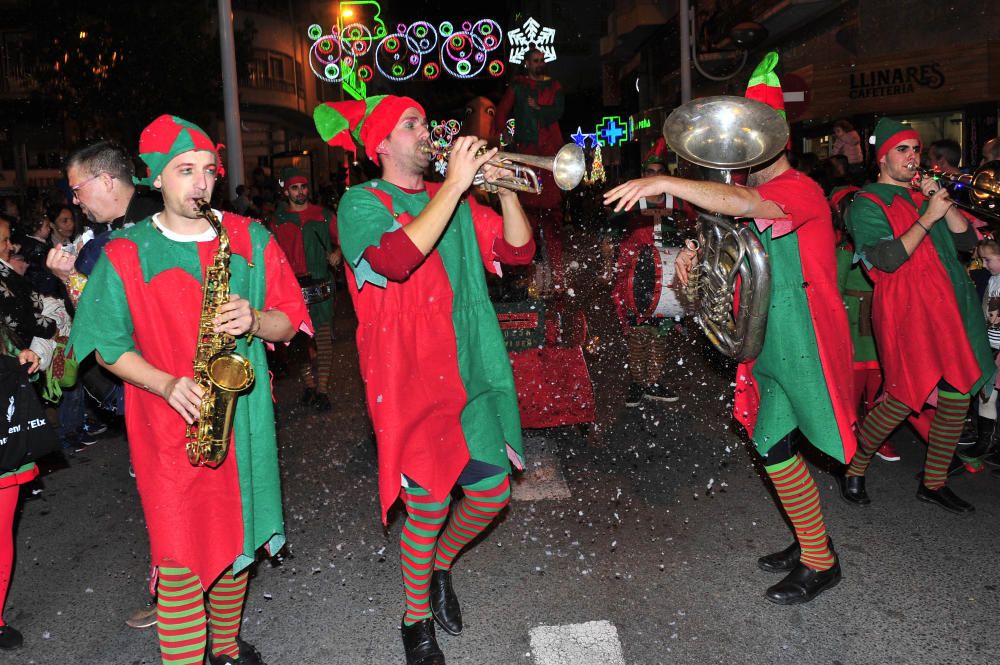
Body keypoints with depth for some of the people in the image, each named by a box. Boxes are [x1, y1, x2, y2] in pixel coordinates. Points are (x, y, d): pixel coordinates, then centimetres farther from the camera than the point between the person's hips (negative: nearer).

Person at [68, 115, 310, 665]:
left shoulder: (250, 240, 4)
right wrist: (167, 384, -15)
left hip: (243, 419, 3)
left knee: (236, 546, 16)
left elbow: (290, 320, 6)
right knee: (181, 564, -2)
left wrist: (255, 321, -16)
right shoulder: (125, 254, -2)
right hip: (168, 428, -2)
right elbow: (108, 346, 0)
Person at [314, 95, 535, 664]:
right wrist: (454, 185, -22)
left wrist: (504, 188, -7)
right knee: (430, 504, 2)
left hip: (471, 371, 6)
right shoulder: (362, 203, -3)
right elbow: (394, 258, -25)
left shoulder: (453, 199, 15)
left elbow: (518, 249, 8)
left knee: (492, 493, 8)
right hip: (410, 379, -5)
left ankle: (441, 564, 40)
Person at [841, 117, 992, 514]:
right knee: (904, 399, -9)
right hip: (906, 311, -7)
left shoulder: (924, 196, 20)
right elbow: (888, 259, -15)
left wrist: (944, 203, -1)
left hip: (951, 309, 7)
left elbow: (967, 241, 11)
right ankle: (854, 469, 11)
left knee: (957, 395, 8)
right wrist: (928, 218, -16)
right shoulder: (868, 203, -2)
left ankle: (934, 484, 22)